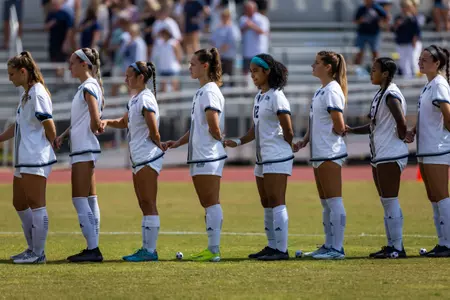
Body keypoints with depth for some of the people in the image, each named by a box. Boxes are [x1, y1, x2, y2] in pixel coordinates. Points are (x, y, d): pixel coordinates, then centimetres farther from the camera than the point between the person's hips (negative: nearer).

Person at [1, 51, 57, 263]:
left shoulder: (38, 94, -13)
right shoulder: (26, 95, 17)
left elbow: (50, 128, -15)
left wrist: (47, 148, -1)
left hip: (36, 160, -10)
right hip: (24, 159, 10)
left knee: (36, 205, -6)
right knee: (19, 204, 15)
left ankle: (38, 253, -2)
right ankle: (33, 248, 22)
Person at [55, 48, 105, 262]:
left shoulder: (88, 87, -14)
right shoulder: (87, 86, 16)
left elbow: (95, 120, -25)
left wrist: (94, 129, -7)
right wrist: (63, 136, 11)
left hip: (84, 150, -10)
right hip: (84, 149, 10)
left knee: (80, 200, -9)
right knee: (89, 200, 10)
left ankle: (93, 249, -11)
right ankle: (93, 248, 12)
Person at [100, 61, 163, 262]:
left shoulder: (146, 100, -15)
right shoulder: (135, 99, 14)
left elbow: (154, 132, -17)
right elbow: (125, 122, 26)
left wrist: (159, 147, -2)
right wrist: (107, 122, 9)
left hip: (148, 158, -10)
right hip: (138, 159, 10)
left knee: (149, 204, -8)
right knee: (144, 205, 11)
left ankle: (150, 250, -7)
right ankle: (146, 248, 14)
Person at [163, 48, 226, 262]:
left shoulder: (210, 91, -13)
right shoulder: (201, 92, 18)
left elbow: (213, 125, -22)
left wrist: (218, 138, -4)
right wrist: (178, 142, 16)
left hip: (209, 156, -10)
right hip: (198, 156, 10)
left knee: (211, 203, -9)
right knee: (206, 204, 10)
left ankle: (214, 250, -10)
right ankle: (211, 249, 13)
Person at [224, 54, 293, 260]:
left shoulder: (276, 96, -13)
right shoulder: (259, 97, 15)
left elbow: (288, 131, -12)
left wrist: (284, 148, 1)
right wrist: (238, 142, 6)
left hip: (277, 158, -9)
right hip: (262, 158, 10)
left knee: (276, 202, -10)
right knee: (266, 203, 12)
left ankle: (281, 249, -10)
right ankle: (271, 246, 18)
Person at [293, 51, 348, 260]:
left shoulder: (332, 91, -15)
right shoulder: (321, 91, 15)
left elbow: (339, 127, -17)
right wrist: (304, 141, 8)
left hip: (330, 154, -10)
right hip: (318, 154, 10)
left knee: (334, 201, -8)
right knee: (326, 203, 15)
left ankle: (337, 248, -8)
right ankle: (329, 245, 21)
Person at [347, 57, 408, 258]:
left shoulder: (391, 95, -16)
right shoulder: (381, 94, 15)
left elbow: (401, 122, -28)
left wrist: (401, 137, -12)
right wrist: (351, 130, 13)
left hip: (390, 157, -10)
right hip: (380, 156, 10)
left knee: (390, 202, -7)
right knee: (386, 202, 13)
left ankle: (397, 247, -4)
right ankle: (391, 245, 18)